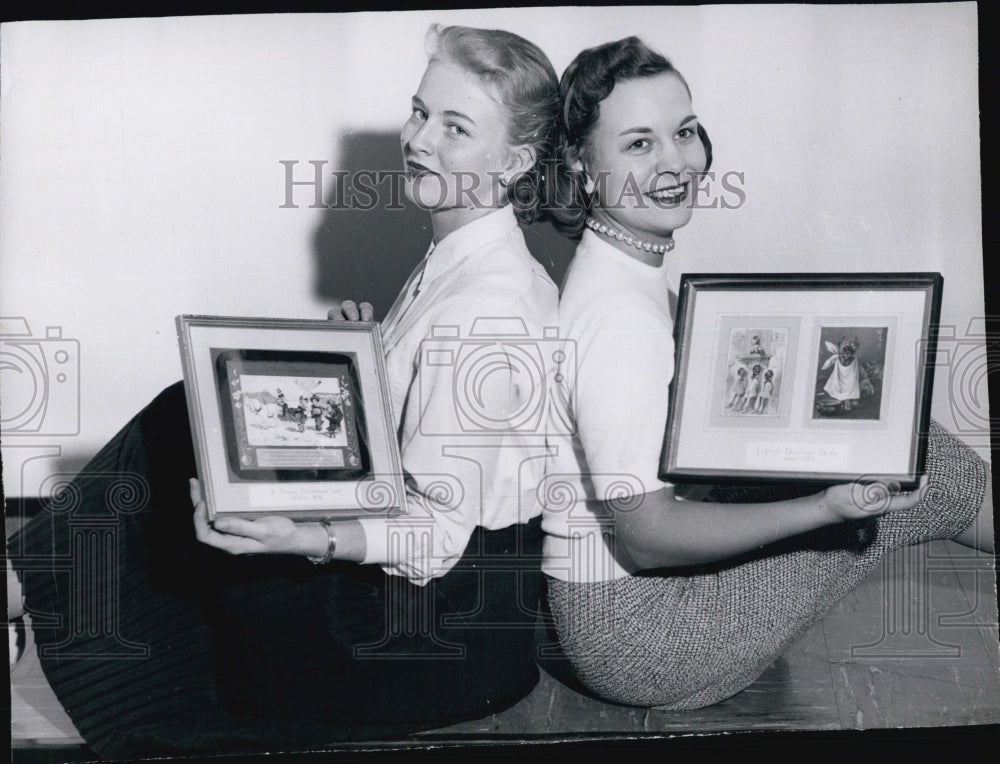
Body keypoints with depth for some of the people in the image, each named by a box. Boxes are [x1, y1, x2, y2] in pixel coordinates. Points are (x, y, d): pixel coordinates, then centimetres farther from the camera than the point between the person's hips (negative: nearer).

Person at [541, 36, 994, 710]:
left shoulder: (629, 269, 4)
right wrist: (823, 509, -29)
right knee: (918, 466, -4)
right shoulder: (622, 318, -26)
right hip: (636, 634, -9)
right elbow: (644, 534, -25)